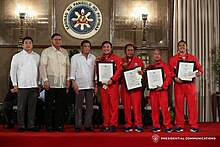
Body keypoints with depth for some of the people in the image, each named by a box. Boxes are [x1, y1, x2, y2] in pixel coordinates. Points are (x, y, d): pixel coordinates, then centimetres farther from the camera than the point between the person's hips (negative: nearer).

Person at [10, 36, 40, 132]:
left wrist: (39, 83, 8)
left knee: (32, 106, 6)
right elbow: (13, 71, 4)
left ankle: (31, 125, 14)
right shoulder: (17, 56, 4)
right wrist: (15, 84, -2)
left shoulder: (37, 56, 11)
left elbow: (39, 70, 13)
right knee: (21, 107, 1)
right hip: (22, 86, -2)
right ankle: (21, 126, 10)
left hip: (34, 85, 2)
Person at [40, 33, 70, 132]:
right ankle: (49, 126, 7)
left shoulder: (65, 52, 16)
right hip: (51, 83, -4)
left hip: (62, 83, 4)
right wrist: (45, 80, -10)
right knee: (49, 105, 0)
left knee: (60, 105, 5)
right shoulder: (46, 52, 2)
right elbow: (43, 66, -3)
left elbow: (68, 67, 17)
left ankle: (58, 125, 13)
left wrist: (68, 79, 9)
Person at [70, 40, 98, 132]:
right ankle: (78, 126, 5)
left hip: (90, 85, 3)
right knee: (79, 106, -1)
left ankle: (88, 125, 10)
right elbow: (73, 70, 2)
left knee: (90, 106, 2)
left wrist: (96, 84, 9)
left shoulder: (93, 58, 14)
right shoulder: (75, 57, 6)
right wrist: (73, 83, -7)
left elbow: (95, 71, 15)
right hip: (79, 85, -3)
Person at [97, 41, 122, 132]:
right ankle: (106, 125, 13)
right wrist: (97, 63, 0)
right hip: (103, 85, 4)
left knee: (113, 106, -3)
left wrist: (112, 80, -16)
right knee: (104, 106, 6)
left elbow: (119, 70, -7)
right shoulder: (100, 59, 16)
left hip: (113, 85, -4)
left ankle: (113, 125, 2)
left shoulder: (116, 58, 4)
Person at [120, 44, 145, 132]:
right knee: (126, 106, 1)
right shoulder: (121, 61, 12)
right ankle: (128, 125, 9)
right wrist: (123, 67, -9)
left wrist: (141, 73, -7)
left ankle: (138, 125, 0)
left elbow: (143, 73, 16)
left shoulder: (139, 61, 11)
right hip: (125, 87, 1)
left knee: (137, 106, -6)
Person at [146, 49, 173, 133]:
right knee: (154, 108, 5)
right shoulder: (149, 67, 14)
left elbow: (169, 77, -6)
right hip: (152, 90, 4)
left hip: (162, 90, -4)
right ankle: (156, 126, 13)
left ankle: (168, 126, 2)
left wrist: (163, 86, -16)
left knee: (164, 108, -6)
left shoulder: (165, 66, 3)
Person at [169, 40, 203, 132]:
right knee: (179, 105, 0)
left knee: (192, 104, -2)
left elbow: (199, 68, 10)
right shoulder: (173, 59, 10)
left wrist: (199, 72, -13)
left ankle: (194, 125, 5)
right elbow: (171, 71, 2)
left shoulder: (193, 58, 13)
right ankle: (179, 125, 9)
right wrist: (175, 78, -16)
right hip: (178, 84, 0)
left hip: (190, 84, 1)